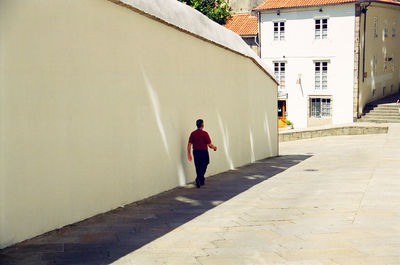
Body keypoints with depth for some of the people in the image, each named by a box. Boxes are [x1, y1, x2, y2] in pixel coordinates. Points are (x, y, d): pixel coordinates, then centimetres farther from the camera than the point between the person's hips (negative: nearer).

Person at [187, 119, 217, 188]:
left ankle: (201, 181, 20)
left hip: (196, 152, 4)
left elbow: (189, 144, -1)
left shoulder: (193, 133, 0)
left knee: (198, 168, 13)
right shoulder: (205, 133, -12)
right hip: (203, 152, -4)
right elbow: (209, 145, -12)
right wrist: (214, 147, 8)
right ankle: (199, 178, -17)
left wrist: (189, 154, 5)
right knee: (203, 167, 5)